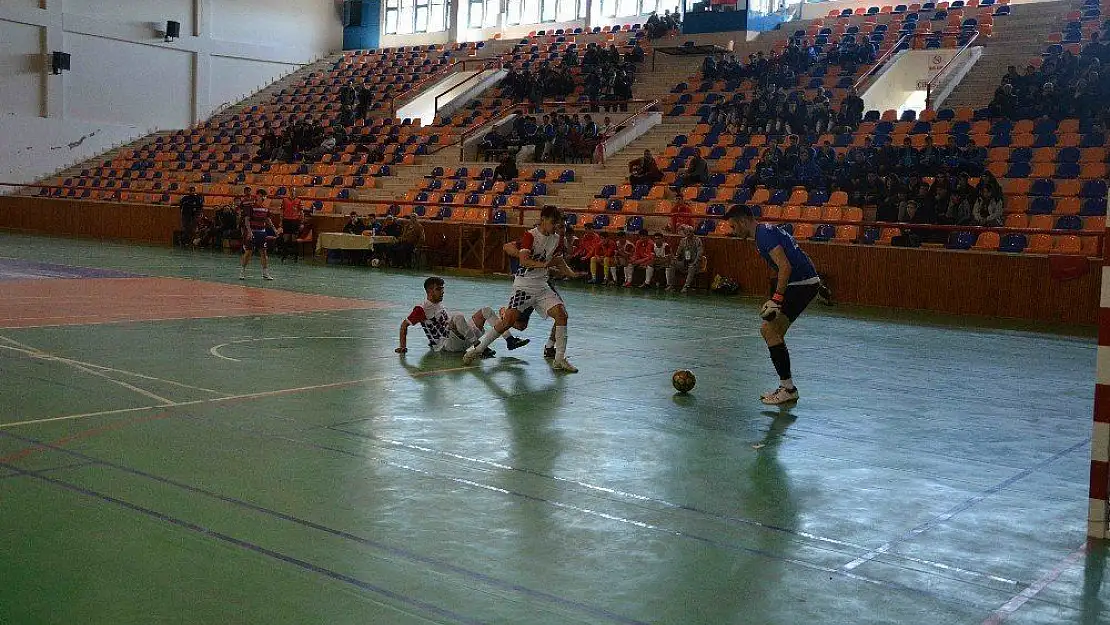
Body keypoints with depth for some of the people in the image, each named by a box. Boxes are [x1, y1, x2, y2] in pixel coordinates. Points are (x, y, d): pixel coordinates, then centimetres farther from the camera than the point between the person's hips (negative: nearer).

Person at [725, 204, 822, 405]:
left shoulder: (764, 234, -14)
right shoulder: (767, 230, 19)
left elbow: (785, 267, -23)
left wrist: (776, 299, -23)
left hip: (801, 284, -11)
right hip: (807, 281, 11)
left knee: (769, 330, -10)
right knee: (772, 331, 13)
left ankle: (788, 388, -7)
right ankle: (787, 388, 17)